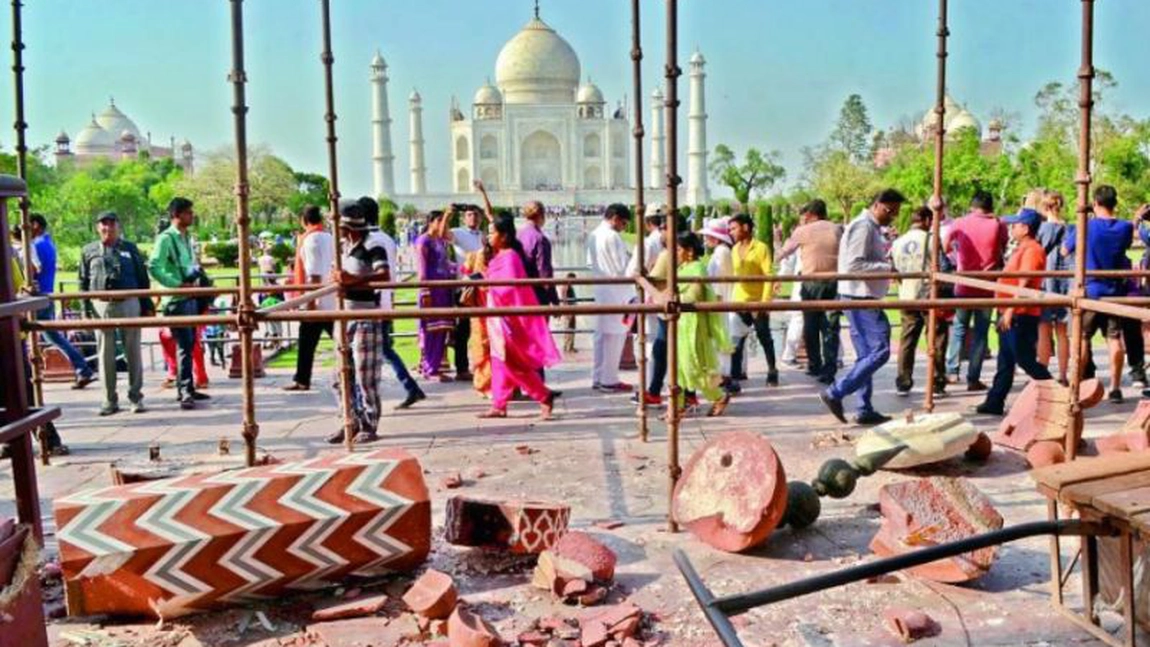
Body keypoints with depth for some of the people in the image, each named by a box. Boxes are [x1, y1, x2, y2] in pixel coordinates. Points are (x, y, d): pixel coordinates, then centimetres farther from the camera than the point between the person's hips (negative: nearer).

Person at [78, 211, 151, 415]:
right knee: (105, 355, 4)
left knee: (133, 352, 3)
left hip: (129, 304, -1)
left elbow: (143, 279, 7)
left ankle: (136, 397, 11)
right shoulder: (89, 251, 9)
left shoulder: (130, 248, 8)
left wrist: (147, 307, 2)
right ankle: (110, 400, 11)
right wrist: (85, 310, 2)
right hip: (101, 306, 1)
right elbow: (83, 283, 9)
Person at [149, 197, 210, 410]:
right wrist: (178, 284, -19)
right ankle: (184, 392, -8)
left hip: (190, 297, 8)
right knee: (183, 346, -10)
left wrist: (196, 275, 7)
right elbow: (154, 267, -20)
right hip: (176, 299, -8)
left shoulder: (187, 237, 15)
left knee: (189, 344, 13)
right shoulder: (166, 238, -11)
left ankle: (187, 388, 21)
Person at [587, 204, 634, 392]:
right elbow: (621, 267, -16)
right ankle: (609, 380, 3)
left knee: (601, 334, 13)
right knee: (615, 336, -1)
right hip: (616, 292, -9)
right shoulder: (612, 236, -17)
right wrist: (630, 257, 1)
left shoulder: (594, 235, 10)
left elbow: (590, 262, 16)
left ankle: (598, 378, 18)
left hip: (600, 290, 9)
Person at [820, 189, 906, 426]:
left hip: (864, 299, 11)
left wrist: (886, 258, 10)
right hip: (859, 298, -11)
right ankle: (835, 393, -10)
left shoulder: (873, 228, 18)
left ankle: (865, 410, 16)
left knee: (867, 355, 11)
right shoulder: (863, 226, -14)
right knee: (880, 351, -12)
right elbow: (854, 265, -22)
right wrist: (887, 267, -19)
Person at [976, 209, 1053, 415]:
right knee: (1005, 361, 11)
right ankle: (995, 402, 16)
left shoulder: (1032, 250, -15)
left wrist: (1010, 310, -25)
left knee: (1025, 359, -5)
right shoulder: (1021, 249, 17)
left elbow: (1024, 283, -22)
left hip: (1020, 315, -10)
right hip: (1011, 314, 10)